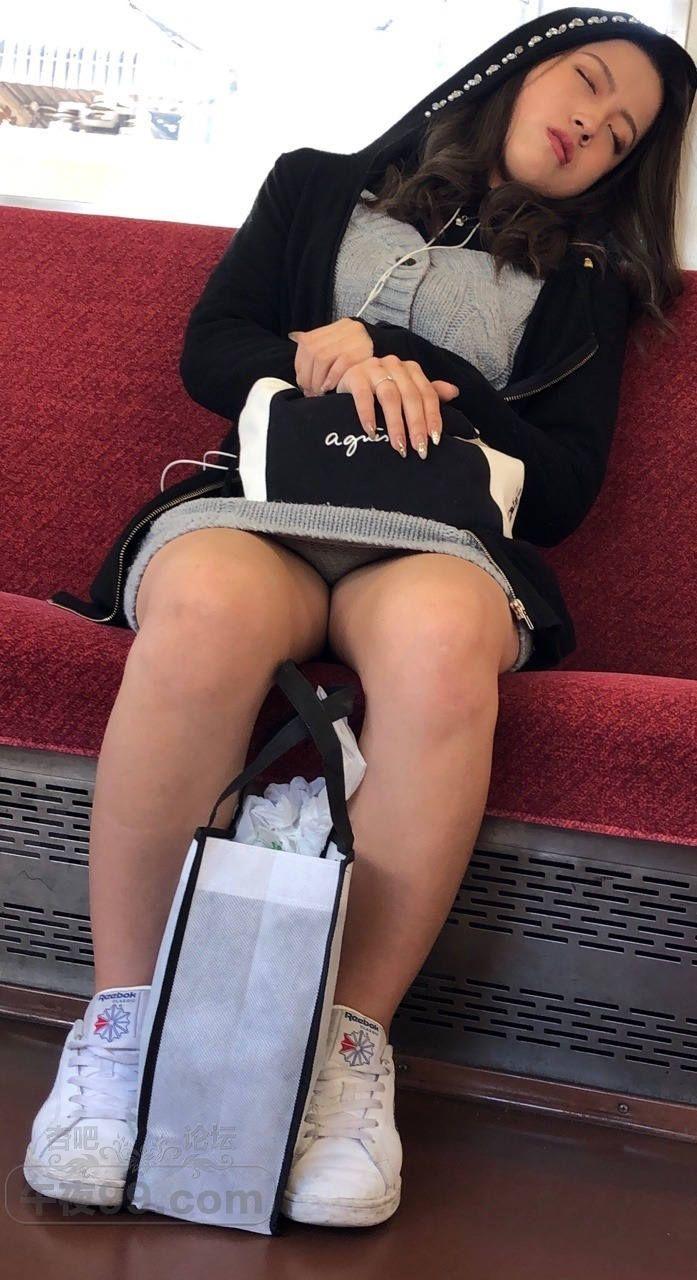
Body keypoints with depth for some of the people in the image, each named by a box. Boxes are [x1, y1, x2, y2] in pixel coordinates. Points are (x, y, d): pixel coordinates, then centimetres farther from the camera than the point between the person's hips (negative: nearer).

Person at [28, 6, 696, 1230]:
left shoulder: (584, 283, 24)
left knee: (439, 634, -40)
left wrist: (372, 352, 1)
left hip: (440, 537, 1)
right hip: (254, 505, 0)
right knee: (207, 611, -39)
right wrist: (342, 372, -8)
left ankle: (355, 1046, -31)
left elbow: (562, 488, 11)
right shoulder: (320, 186, 24)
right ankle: (120, 1028, -29)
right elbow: (209, 350, 12)